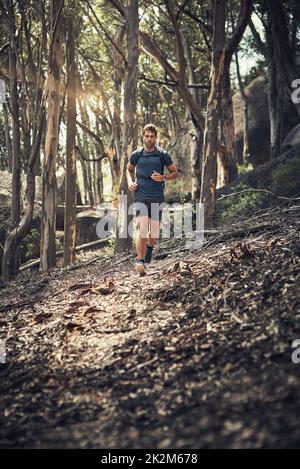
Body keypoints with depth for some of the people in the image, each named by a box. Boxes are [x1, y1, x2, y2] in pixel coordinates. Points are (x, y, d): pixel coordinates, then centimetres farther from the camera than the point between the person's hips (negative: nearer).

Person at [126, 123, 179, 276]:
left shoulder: (163, 155, 2)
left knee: (154, 232, 7)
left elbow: (175, 173, 9)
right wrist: (130, 182, 4)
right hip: (140, 196, -1)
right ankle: (140, 261, -18)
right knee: (141, 229, -16)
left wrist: (163, 177, -11)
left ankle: (149, 247, 41)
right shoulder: (136, 155, 5)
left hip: (157, 198, 1)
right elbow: (129, 169, 24)